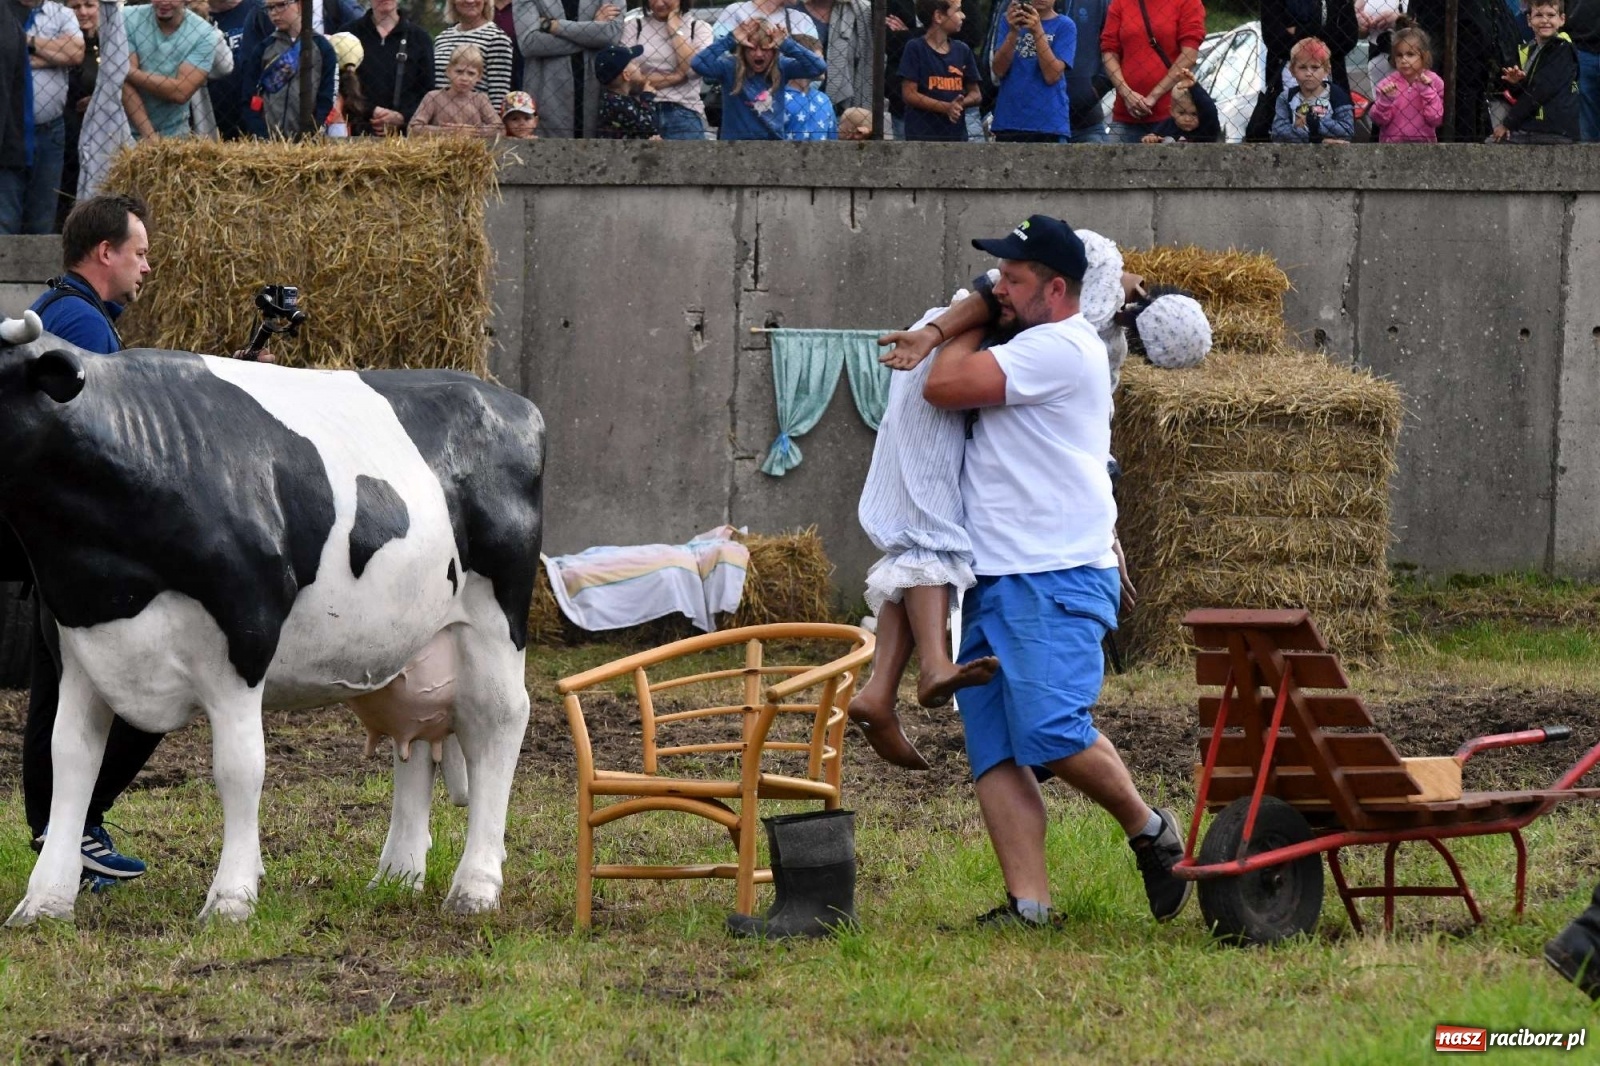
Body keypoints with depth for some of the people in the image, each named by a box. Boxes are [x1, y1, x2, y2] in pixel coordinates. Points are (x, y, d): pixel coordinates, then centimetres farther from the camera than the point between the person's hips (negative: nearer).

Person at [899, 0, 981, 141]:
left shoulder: (962, 50, 11)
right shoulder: (915, 48, -3)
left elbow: (976, 94, 15)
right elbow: (909, 94, -8)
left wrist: (961, 103, -9)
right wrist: (946, 107, -17)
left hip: (956, 134, 5)